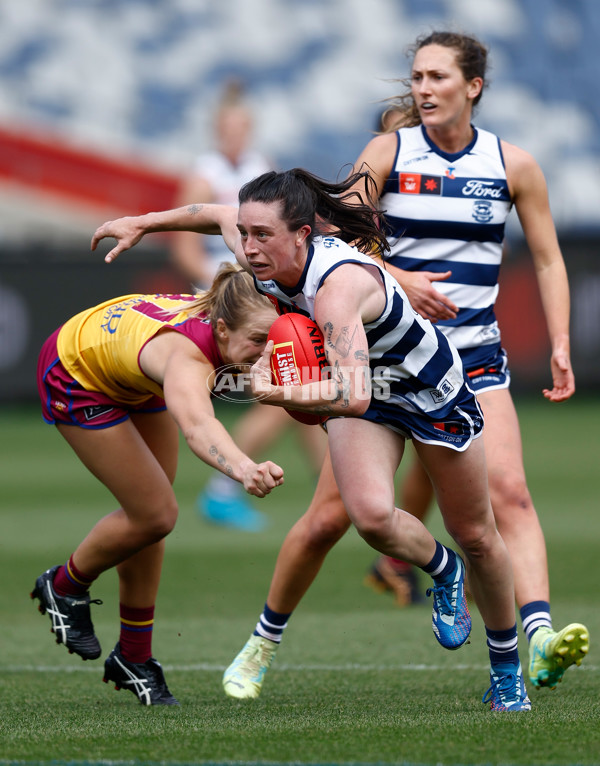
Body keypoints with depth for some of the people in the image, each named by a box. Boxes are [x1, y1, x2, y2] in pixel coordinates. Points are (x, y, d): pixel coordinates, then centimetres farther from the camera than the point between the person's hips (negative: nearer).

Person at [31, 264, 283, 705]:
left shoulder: (223, 313, -26)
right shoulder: (188, 358, -47)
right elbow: (197, 426, -70)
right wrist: (244, 469, -88)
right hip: (76, 375, -8)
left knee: (149, 512, 9)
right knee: (154, 514, -11)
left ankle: (134, 659, 23)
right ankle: (65, 587, 18)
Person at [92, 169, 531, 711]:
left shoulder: (337, 285, -42)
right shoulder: (262, 258, -20)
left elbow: (354, 396, -52)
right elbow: (219, 215, 5)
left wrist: (277, 393, -56)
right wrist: (143, 224, 9)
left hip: (431, 389, -5)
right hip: (363, 389, 5)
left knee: (474, 535, 9)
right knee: (371, 515, -22)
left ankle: (507, 671, 30)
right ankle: (442, 571, 12)